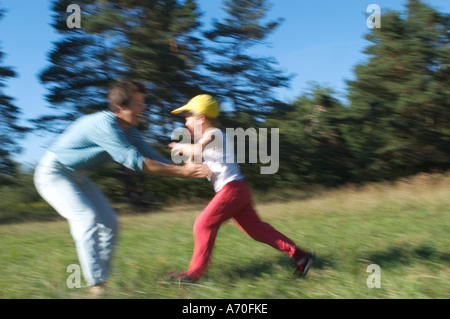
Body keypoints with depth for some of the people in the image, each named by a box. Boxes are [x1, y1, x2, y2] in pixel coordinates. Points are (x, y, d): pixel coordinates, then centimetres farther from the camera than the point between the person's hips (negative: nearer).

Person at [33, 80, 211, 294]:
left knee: (109, 223, 5)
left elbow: (152, 157, 1)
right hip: (53, 174, -9)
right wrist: (181, 171, -35)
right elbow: (135, 161, -35)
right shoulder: (104, 124, -31)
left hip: (78, 177, 10)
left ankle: (101, 278, 12)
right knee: (87, 219, -25)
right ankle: (96, 285, -23)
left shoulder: (129, 130, -1)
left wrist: (190, 171, -7)